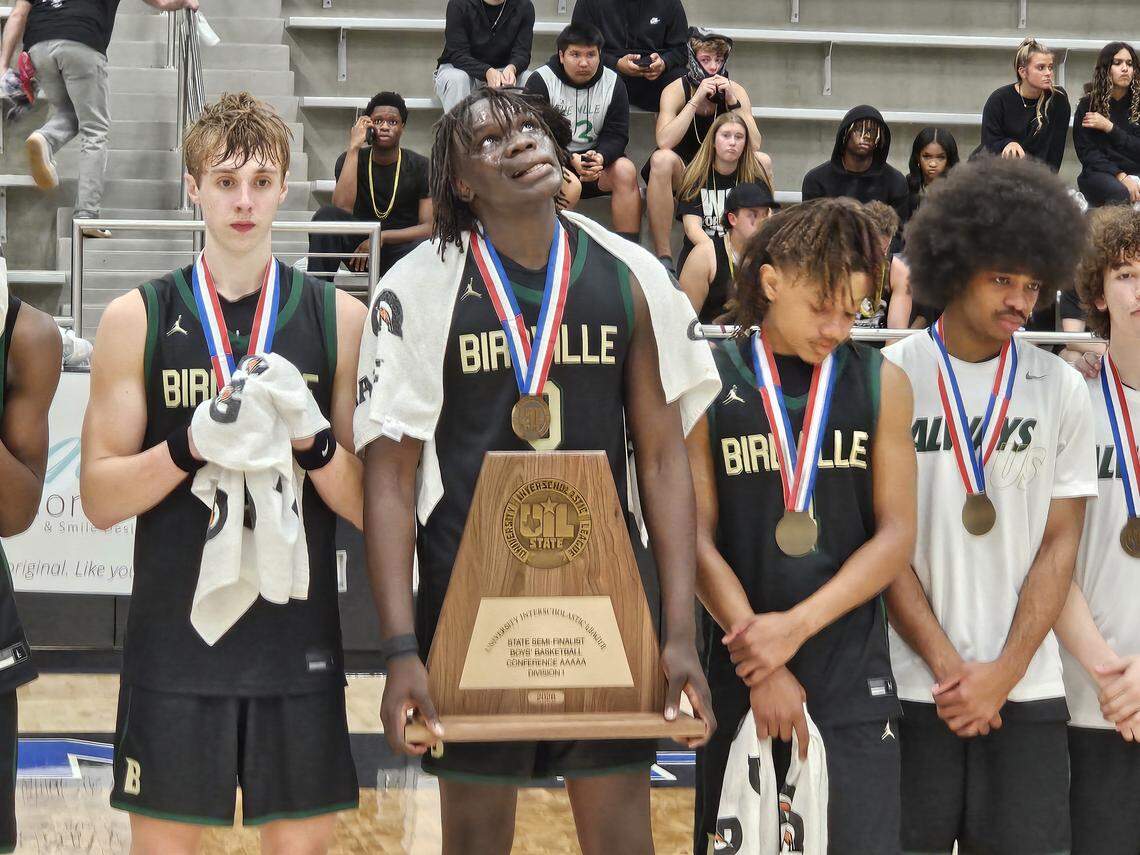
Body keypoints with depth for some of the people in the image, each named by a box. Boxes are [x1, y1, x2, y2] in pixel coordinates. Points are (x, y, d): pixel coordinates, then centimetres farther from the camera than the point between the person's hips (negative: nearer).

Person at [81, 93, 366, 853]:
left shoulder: (339, 319, 3)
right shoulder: (139, 319, 2)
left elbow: (369, 507, 3)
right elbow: (99, 499, -1)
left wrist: (313, 443, -17)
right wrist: (189, 448, -18)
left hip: (298, 642, 1)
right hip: (174, 640, 0)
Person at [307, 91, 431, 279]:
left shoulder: (420, 167, -3)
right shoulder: (351, 159, -1)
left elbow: (430, 227, -8)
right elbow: (342, 208, -20)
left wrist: (381, 237, -20)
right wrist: (354, 147, -20)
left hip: (401, 245, -2)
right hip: (359, 246, 2)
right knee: (326, 214, -26)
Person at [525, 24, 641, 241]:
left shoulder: (613, 82, 1)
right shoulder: (541, 81, -7)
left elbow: (616, 135, -1)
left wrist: (600, 157, -24)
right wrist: (570, 159, -27)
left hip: (597, 158, 3)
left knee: (625, 170, -26)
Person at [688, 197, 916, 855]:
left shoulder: (880, 383, 5)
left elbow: (896, 535, 1)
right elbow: (699, 539, -3)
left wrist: (795, 626, -11)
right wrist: (760, 667, -10)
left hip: (854, 677, 1)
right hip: (737, 676, -1)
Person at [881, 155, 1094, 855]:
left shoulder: (1061, 389, 6)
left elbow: (1060, 544, 4)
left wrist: (1002, 673, -6)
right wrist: (946, 663, -8)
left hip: (1026, 692, 2)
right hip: (911, 686, -2)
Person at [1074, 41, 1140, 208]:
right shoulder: (1088, 105, 8)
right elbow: (1086, 151, -1)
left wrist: (1109, 128, -6)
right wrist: (1121, 177, -15)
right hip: (1100, 173, -2)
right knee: (1122, 194, -36)